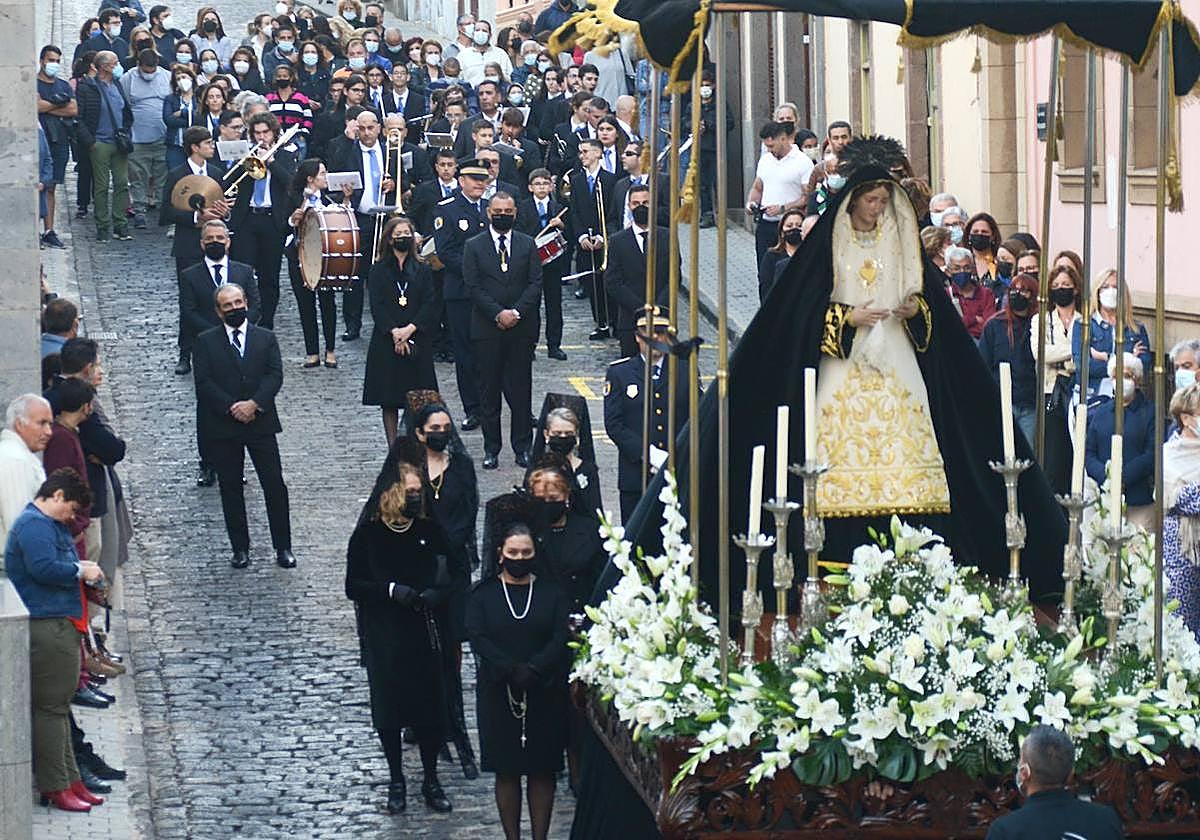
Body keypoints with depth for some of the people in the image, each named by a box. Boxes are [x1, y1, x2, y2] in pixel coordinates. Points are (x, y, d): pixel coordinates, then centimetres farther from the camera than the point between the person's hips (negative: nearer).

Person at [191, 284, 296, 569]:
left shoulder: (265, 338, 7)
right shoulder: (206, 342, 3)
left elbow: (275, 375, -2)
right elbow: (204, 383, -6)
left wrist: (254, 403, -17)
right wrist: (232, 407, -16)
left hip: (261, 421, 0)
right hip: (223, 426, 0)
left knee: (274, 485, -1)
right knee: (231, 489, 5)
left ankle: (283, 548, 7)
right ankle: (240, 549, 13)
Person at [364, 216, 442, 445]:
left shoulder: (422, 271, 9)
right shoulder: (379, 271, 6)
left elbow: (431, 305, 0)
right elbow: (377, 306, -4)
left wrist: (410, 328, -15)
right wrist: (394, 331, -17)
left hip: (417, 343, 1)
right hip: (386, 342, -1)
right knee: (389, 401, 1)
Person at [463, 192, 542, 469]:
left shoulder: (528, 244, 8)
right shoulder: (474, 246, 3)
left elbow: (535, 283, 2)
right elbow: (473, 286, -3)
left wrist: (516, 312, -11)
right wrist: (498, 314, -13)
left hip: (522, 328, 1)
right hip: (487, 329, -1)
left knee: (520, 389, 2)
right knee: (489, 390, 3)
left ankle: (523, 447, 10)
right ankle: (491, 449, 9)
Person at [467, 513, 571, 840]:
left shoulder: (552, 593, 5)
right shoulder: (483, 594, 4)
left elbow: (562, 639, -6)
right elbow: (478, 639, -8)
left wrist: (532, 670, -20)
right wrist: (511, 671, -20)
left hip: (545, 694, 0)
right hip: (498, 693, 0)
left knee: (543, 770, 2)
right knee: (506, 771, 4)